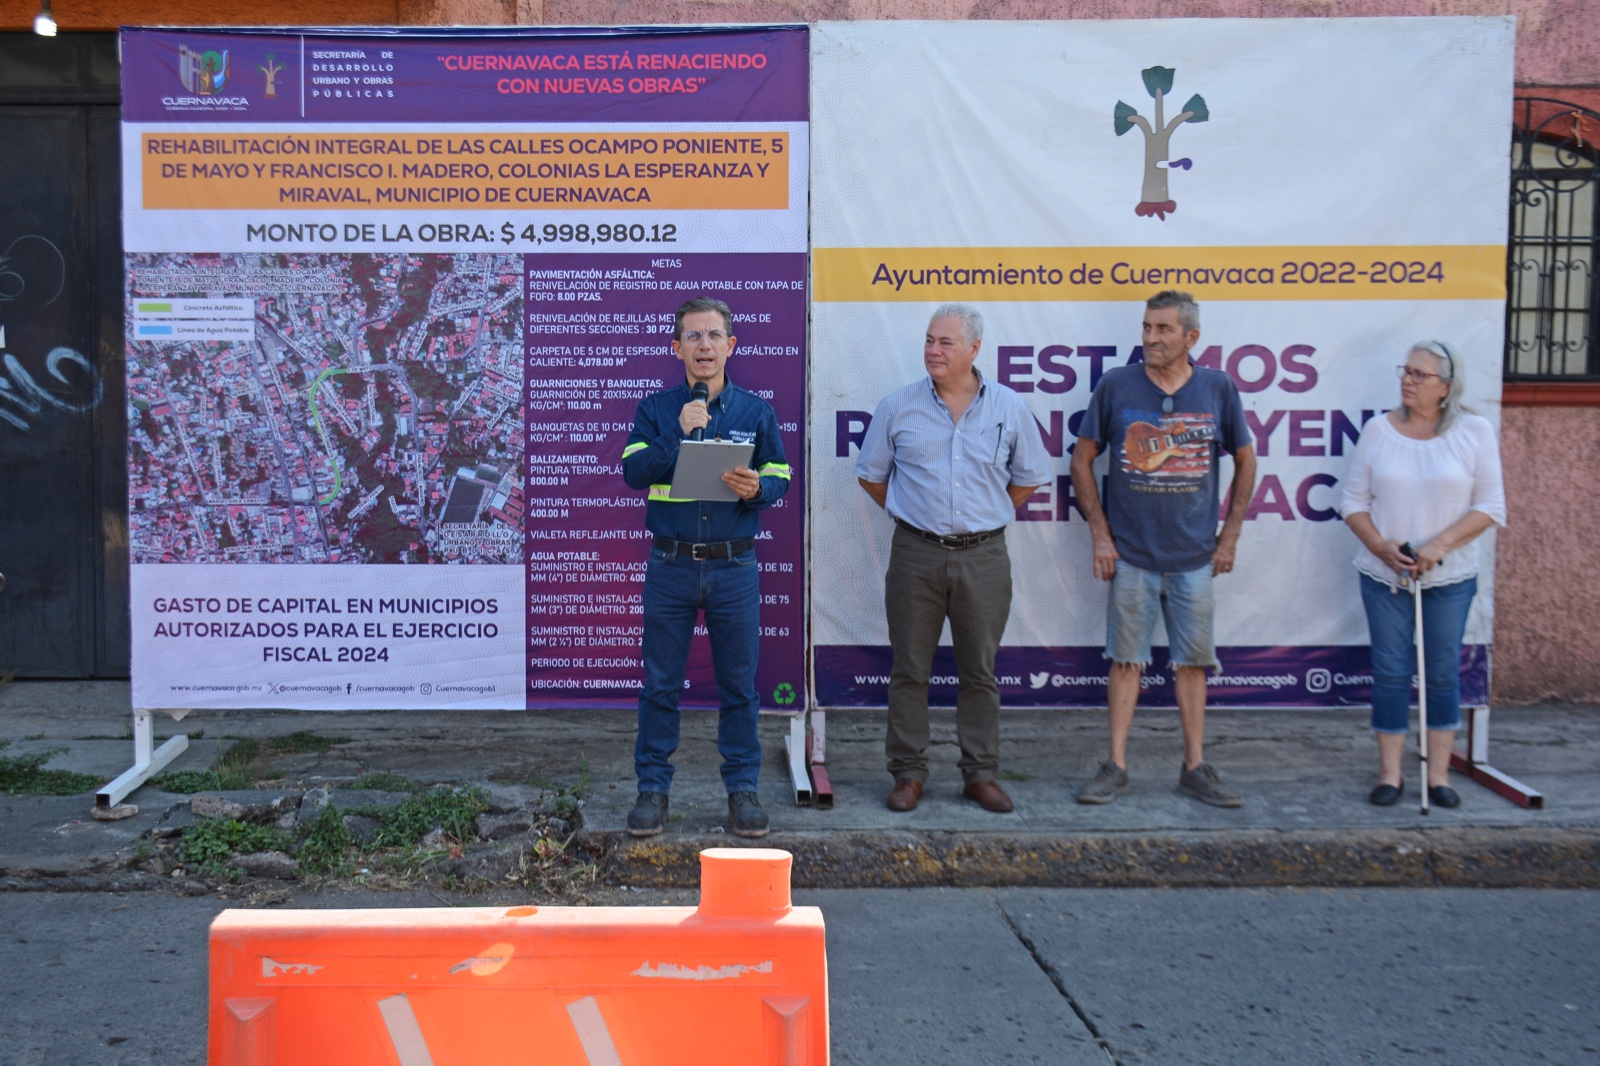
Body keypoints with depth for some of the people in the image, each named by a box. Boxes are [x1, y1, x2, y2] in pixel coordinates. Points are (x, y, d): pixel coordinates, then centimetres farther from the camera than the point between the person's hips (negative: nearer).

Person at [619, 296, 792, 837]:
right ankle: (653, 787, 17)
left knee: (738, 684, 6)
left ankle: (742, 787, 18)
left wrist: (757, 488, -14)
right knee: (660, 684, 5)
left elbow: (781, 478, 8)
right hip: (670, 565, 0)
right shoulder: (656, 409, 4)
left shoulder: (755, 411, 7)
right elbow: (633, 473, -8)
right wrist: (677, 434, -19)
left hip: (734, 567, 1)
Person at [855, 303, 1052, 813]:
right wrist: (911, 514, 10)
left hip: (983, 556, 0)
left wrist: (984, 517, 11)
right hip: (916, 555, 0)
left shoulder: (1009, 407, 3)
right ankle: (908, 774, 15)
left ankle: (981, 774, 19)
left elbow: (1029, 478, 13)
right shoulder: (898, 407, 2)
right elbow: (871, 474, 13)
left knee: (979, 671, 8)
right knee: (909, 670, 4)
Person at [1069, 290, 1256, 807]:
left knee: (1193, 662, 8)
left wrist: (1230, 535, 6)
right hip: (1131, 554, -1)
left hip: (1195, 556, 1)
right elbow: (1082, 461, 4)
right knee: (1126, 661, 4)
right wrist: (1100, 534, -2)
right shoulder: (1116, 386, -2)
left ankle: (1195, 768, 18)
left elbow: (1245, 460, 11)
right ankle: (1115, 768, 11)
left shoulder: (1218, 389, 0)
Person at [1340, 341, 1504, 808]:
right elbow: (1354, 501, 2)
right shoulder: (1378, 430, 1)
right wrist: (1380, 546, -14)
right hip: (1384, 575, 1)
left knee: (1443, 672, 7)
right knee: (1390, 671, 4)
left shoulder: (1475, 431, -3)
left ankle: (1439, 774, 17)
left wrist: (1440, 545, -16)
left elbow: (1490, 507, -4)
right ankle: (1390, 772, 13)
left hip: (1451, 577, -1)